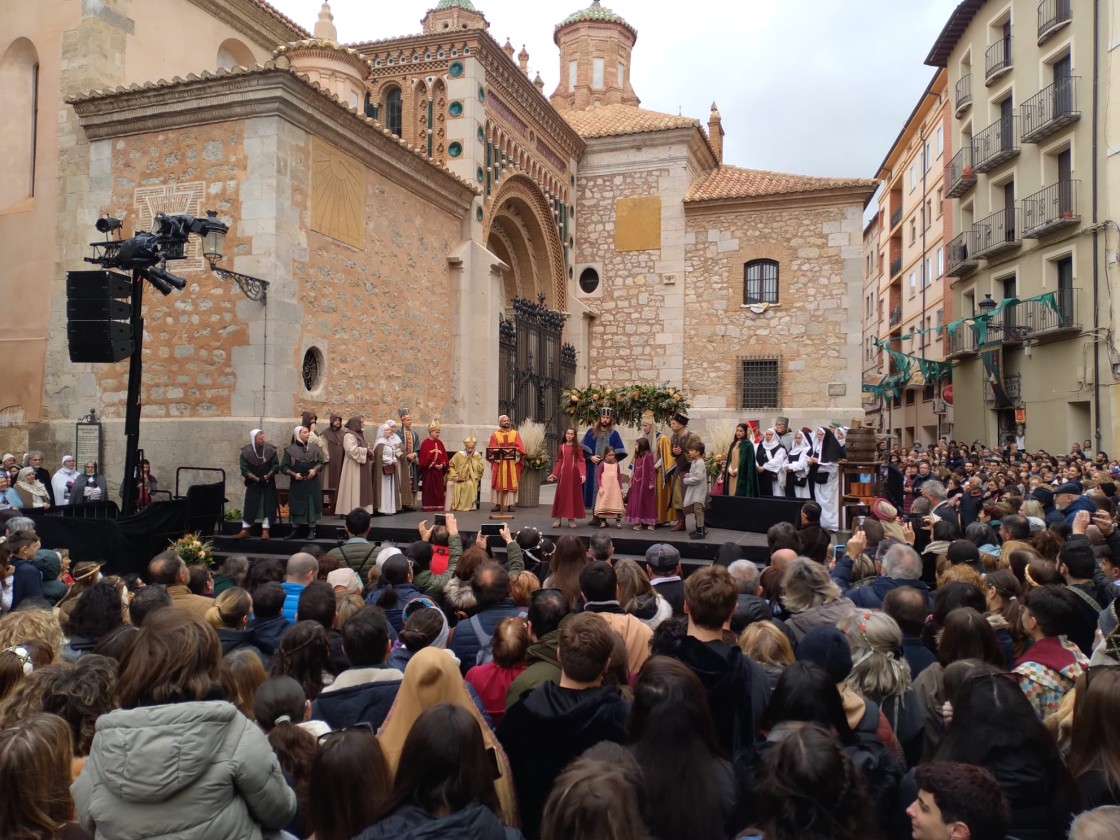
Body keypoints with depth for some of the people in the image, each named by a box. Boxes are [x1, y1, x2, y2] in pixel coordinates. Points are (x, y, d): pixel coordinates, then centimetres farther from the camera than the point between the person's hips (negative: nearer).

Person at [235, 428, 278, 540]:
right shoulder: (246, 452, -8)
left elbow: (276, 466, -7)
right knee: (249, 507, 2)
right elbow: (244, 469, -11)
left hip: (268, 484, 0)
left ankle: (265, 531, 4)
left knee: (267, 506, -1)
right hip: (253, 484, 0)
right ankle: (245, 530, 10)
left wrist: (266, 477, -18)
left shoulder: (270, 449, -7)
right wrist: (257, 479, -19)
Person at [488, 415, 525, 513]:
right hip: (499, 462, -1)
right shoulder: (495, 435, 7)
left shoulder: (515, 434, 10)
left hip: (512, 463, 1)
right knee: (498, 483, -2)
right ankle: (498, 504, 0)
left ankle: (510, 505, 0)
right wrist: (499, 455, -18)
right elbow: (492, 449, -2)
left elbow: (519, 447, 1)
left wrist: (516, 457, -15)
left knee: (511, 483, -1)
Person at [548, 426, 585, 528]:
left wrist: (583, 474, -18)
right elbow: (558, 462, 8)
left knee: (573, 495, 4)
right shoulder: (561, 447, 7)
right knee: (561, 495, 2)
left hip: (574, 474, -1)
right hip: (563, 473, 1)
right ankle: (558, 518, 6)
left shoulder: (577, 447, 1)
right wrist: (554, 474, 0)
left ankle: (571, 518, 11)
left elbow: (581, 461, -5)